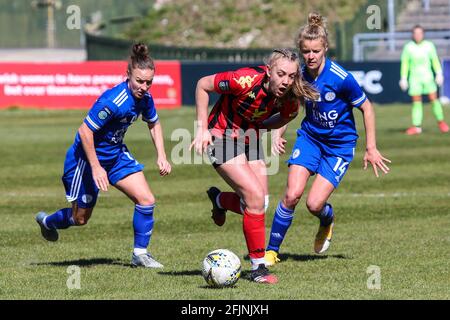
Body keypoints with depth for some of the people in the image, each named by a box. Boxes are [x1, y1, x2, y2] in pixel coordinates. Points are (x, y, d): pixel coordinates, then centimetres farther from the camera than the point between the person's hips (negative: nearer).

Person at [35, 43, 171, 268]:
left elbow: (154, 124, 13)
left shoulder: (144, 98, -8)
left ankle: (140, 253, 5)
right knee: (80, 218, 9)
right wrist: (96, 168, -25)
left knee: (146, 200, -9)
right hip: (87, 157, -7)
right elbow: (85, 131, -28)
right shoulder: (112, 101, -33)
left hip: (116, 153, 7)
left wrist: (161, 156, 3)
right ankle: (47, 221, 42)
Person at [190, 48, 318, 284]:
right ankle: (258, 268, -7)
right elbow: (202, 85, -18)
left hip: (250, 138, 6)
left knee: (258, 203, 5)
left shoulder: (290, 97, -15)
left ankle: (219, 200, 39)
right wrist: (202, 128, -17)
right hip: (222, 136, -6)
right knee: (255, 196, -18)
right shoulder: (247, 80, -31)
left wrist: (257, 125, -2)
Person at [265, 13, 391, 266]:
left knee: (315, 204, -10)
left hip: (340, 144, -3)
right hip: (310, 137, 3)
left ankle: (327, 222, 28)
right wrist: (279, 135, -2)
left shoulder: (341, 78, -24)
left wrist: (371, 148, -9)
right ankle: (272, 250, -1)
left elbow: (366, 108, -11)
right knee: (292, 195, -15)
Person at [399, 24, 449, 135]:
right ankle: (417, 126, -3)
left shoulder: (429, 45, 2)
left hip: (427, 76, 0)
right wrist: (403, 78, 1)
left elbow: (435, 60, 6)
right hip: (414, 77, 0)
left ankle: (440, 121, 10)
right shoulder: (408, 47, 0)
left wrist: (439, 74, -2)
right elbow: (405, 63, 4)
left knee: (434, 99, -4)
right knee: (416, 102, -4)